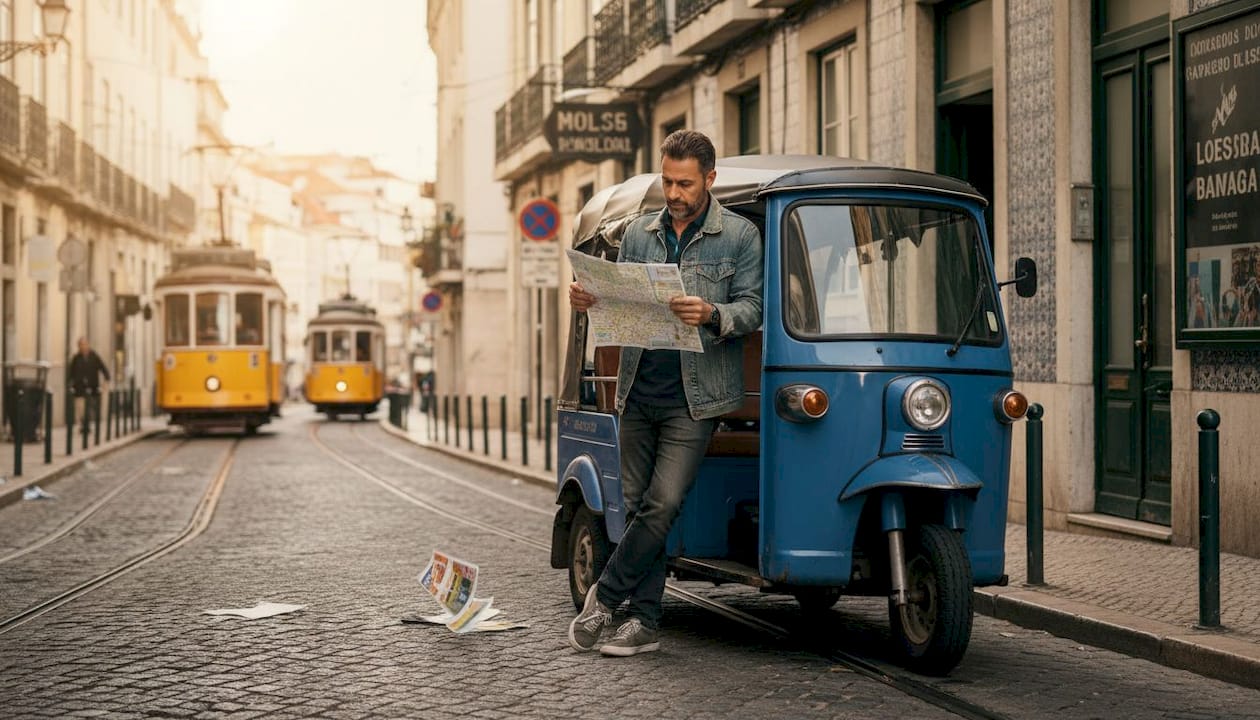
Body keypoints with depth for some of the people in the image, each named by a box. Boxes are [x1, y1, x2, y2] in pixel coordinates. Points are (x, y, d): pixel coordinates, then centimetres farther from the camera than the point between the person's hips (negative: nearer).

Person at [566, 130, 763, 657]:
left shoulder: (740, 236, 1)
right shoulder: (638, 234, 13)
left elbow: (751, 311, -5)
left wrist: (710, 315, -25)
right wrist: (587, 302, -7)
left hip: (694, 398, -4)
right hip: (637, 392, 5)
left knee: (663, 503, -12)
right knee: (638, 506, 6)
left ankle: (605, 595, 4)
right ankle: (644, 622, 13)